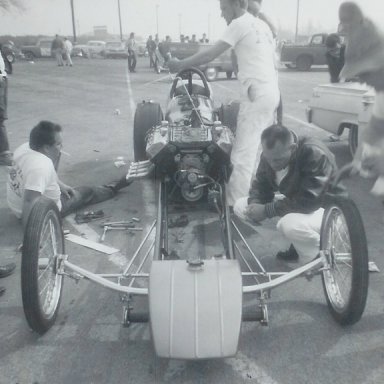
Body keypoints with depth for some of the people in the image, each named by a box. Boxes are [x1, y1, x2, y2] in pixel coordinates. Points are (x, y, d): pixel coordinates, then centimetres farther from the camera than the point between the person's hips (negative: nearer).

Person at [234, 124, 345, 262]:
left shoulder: (314, 154, -31)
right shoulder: (270, 155, -10)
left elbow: (308, 201, -35)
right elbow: (260, 185, -1)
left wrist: (266, 210, -33)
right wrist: (254, 205, -24)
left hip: (327, 207, -8)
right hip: (293, 203, 8)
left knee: (291, 224, -41)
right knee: (240, 206, -5)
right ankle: (298, 242, 6)